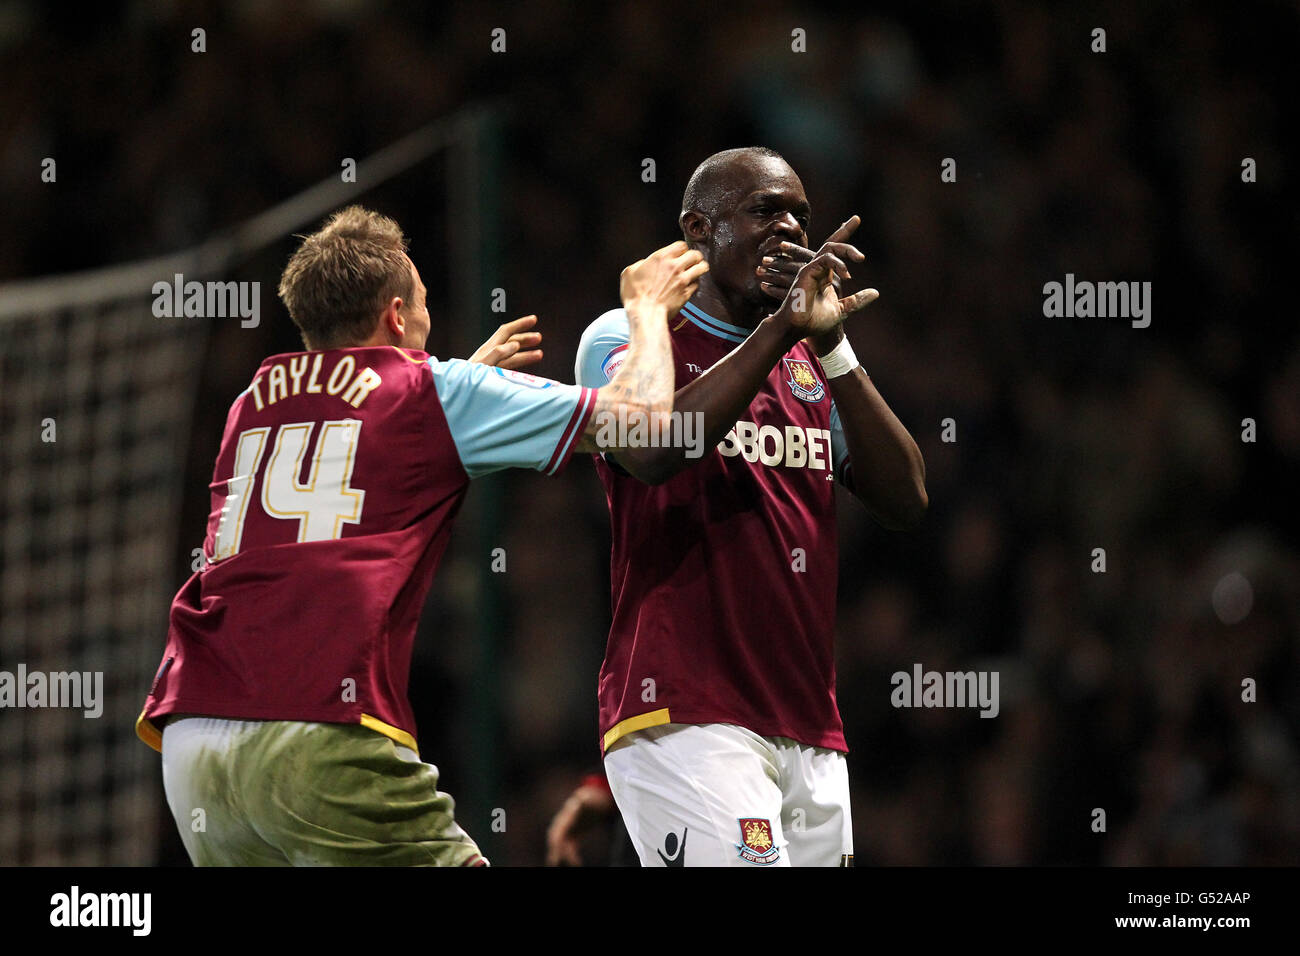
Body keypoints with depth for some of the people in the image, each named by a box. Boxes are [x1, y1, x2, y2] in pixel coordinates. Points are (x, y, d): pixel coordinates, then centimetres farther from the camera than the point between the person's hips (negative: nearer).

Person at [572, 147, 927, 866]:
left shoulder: (808, 363, 20)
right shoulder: (627, 337, 3)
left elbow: (905, 502, 6)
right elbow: (653, 453, -20)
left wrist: (831, 347, -3)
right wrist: (780, 328, -20)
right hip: (682, 722, -7)